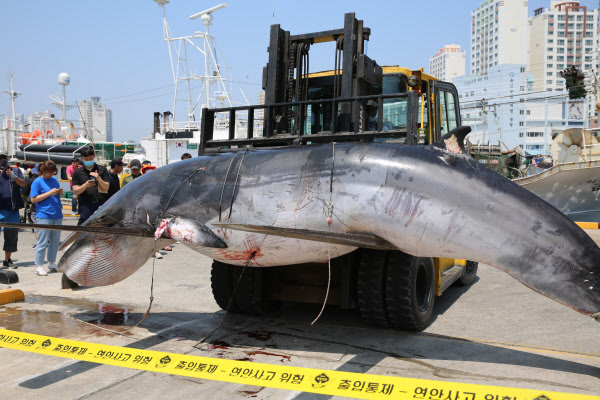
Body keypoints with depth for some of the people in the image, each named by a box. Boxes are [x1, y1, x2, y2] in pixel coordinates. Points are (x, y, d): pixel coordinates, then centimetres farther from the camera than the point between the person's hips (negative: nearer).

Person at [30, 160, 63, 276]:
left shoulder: (55, 180, 14)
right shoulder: (37, 182, -3)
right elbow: (33, 199, -9)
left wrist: (60, 193, 1)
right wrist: (49, 193, -15)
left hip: (57, 215, 6)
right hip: (44, 216, -6)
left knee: (55, 242, 11)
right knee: (42, 242, -5)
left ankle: (52, 264, 22)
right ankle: (39, 266, 2)